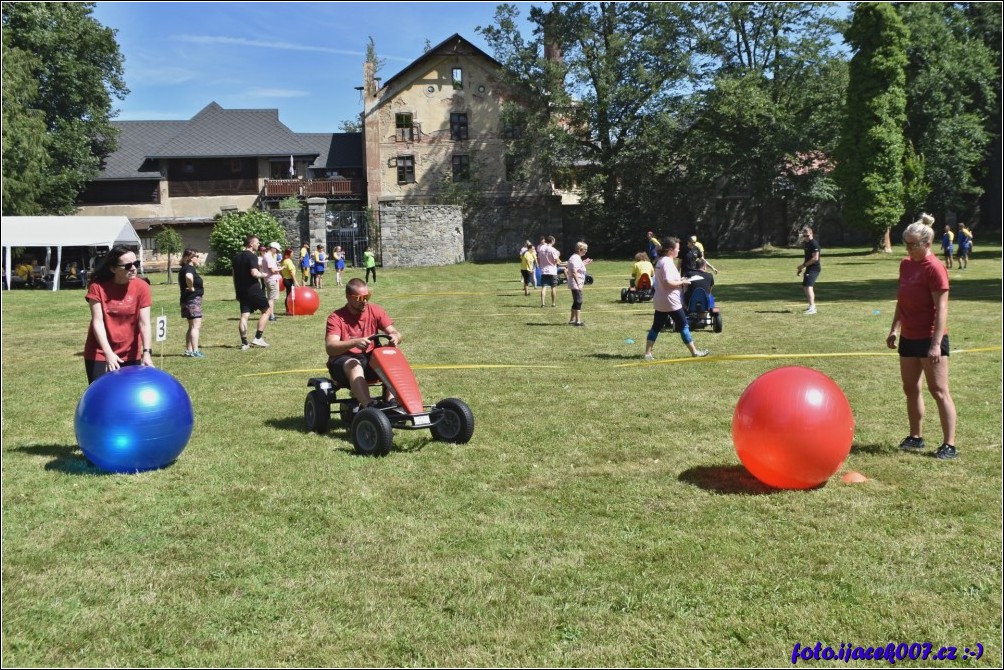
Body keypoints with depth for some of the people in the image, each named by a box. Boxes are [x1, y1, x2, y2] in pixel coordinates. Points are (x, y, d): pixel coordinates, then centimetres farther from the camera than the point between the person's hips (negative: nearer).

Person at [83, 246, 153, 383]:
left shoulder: (142, 287, -8)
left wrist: (146, 352, -24)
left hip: (131, 355, 1)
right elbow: (97, 321, -15)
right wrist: (108, 353, -26)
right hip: (100, 355, -1)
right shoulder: (98, 287, -10)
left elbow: (144, 323, -12)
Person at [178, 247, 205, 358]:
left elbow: (181, 282, 33)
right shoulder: (190, 268, -15)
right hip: (193, 300, -10)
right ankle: (195, 351, -12)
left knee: (192, 327, 15)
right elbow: (188, 277, -39)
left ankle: (188, 350, 20)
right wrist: (191, 288, -24)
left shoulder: (184, 269, 16)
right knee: (196, 326, -10)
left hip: (187, 300, 10)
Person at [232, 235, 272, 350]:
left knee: (244, 316, 6)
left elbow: (234, 275, 18)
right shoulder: (252, 256, -12)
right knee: (267, 310, 6)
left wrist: (237, 292, 22)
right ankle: (258, 338, 1)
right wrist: (264, 275, -4)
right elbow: (254, 273, -23)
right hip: (253, 289, -7)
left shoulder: (236, 257, 14)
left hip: (241, 290, 7)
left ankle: (244, 343, 2)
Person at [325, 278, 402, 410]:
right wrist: (355, 342, -42)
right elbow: (330, 347, -23)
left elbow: (395, 333, -3)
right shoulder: (336, 318, -9)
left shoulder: (375, 311, 2)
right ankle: (368, 406, -53)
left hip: (370, 359, 3)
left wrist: (395, 337, -31)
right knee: (354, 365, -38)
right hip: (343, 360, -3)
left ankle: (391, 401, -39)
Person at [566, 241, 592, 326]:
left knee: (576, 302, 16)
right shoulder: (575, 258, -18)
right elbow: (574, 272, -26)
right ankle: (578, 321, -7)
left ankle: (572, 320, 23)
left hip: (576, 285, 11)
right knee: (578, 302, -9)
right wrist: (578, 283, -29)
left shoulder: (577, 258, 15)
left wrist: (584, 264, 20)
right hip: (576, 285, -11)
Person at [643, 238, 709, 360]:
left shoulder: (661, 261, 13)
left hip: (660, 302, 9)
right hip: (671, 302, -9)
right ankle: (694, 352, 11)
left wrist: (679, 281, 11)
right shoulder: (667, 262, -18)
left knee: (656, 327, 9)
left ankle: (648, 353, 7)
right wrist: (682, 282, -13)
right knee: (684, 326, 2)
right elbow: (668, 282, -26)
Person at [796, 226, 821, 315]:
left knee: (808, 286, -21)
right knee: (805, 287, 18)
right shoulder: (807, 243, 16)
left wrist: (803, 265, -18)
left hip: (814, 268, -11)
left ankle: (812, 308, -27)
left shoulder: (814, 243, -15)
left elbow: (815, 258, -21)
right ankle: (812, 306, 28)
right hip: (809, 268, 11)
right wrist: (801, 268, 21)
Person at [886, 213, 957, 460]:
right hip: (909, 337, 8)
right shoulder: (906, 264, 8)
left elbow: (942, 308, -20)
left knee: (939, 390, -5)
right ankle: (916, 438, 26)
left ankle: (949, 445, 1)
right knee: (910, 388, 13)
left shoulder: (935, 268, -16)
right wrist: (895, 328, 15)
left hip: (930, 339, -8)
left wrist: (936, 344, -24)